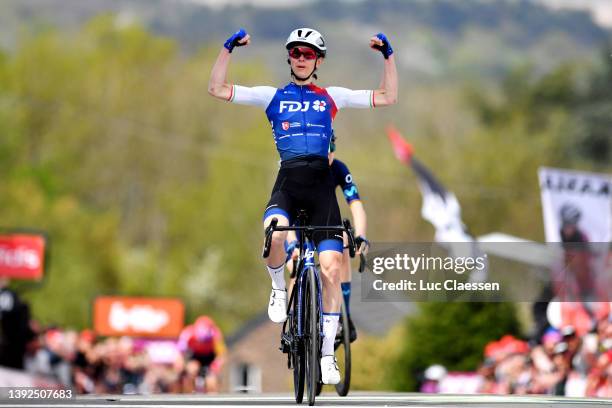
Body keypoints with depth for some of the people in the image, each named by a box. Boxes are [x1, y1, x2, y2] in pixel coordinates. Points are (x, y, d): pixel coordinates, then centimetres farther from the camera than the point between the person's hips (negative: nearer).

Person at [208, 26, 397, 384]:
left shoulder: (332, 97, 13)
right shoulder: (273, 96, 12)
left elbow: (388, 98, 12)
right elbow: (217, 88, 6)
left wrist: (389, 55, 2)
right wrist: (228, 49, -5)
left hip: (321, 184, 1)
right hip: (287, 182, -1)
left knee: (331, 268, -8)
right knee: (274, 233, -36)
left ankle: (328, 353, 3)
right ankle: (279, 288, -3)